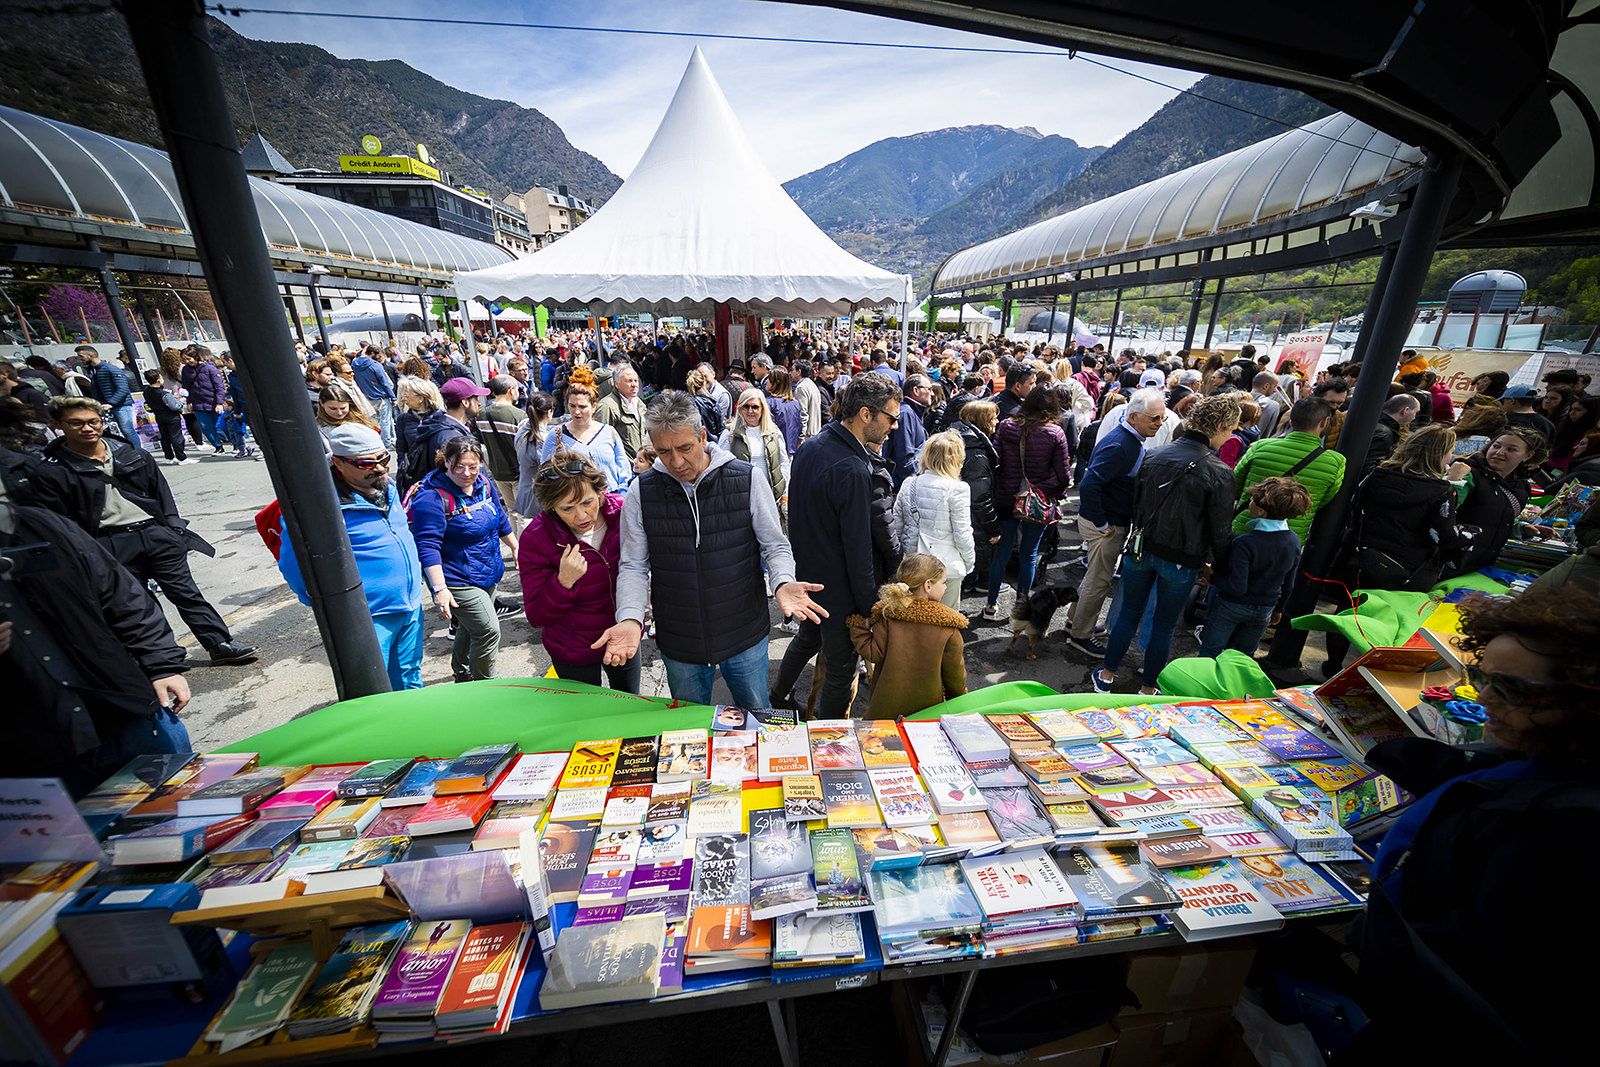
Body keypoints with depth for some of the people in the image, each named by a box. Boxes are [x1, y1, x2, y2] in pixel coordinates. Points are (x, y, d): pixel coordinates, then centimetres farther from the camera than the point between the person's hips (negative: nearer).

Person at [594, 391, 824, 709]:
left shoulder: (747, 479, -12)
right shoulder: (641, 493, -7)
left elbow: (775, 546, -4)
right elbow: (634, 566, -3)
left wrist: (782, 582, -25)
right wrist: (630, 619, -20)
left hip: (746, 637, -1)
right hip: (679, 645, 1)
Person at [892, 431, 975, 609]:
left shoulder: (908, 484, -1)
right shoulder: (957, 489, -15)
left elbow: (896, 525, 4)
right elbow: (962, 534, -12)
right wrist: (969, 562, 4)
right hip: (946, 567, -4)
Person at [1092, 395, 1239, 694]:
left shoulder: (1155, 456, -3)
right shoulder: (1219, 473, -16)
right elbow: (1220, 530, -10)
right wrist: (1217, 563, 6)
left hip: (1140, 549, 3)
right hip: (1181, 561, -3)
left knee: (1128, 615, 17)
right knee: (1164, 627, 14)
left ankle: (1105, 677, 28)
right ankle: (1147, 689, 29)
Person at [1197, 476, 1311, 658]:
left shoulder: (1244, 543, -27)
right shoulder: (1294, 542, -6)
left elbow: (1237, 587, -28)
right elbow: (1288, 584, 5)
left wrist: (1212, 577, -13)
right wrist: (1278, 608, 18)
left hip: (1231, 606, -6)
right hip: (1264, 609, 6)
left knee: (1209, 653, 8)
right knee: (1243, 656, 22)